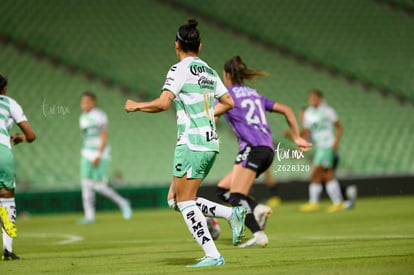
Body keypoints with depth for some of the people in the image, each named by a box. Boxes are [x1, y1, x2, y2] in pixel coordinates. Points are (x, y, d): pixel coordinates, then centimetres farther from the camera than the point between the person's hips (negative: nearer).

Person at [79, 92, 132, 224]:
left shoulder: (99, 116, -11)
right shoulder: (83, 118, 14)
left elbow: (104, 137, -15)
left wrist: (98, 156, -22)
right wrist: (85, 156, 17)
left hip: (101, 154, -8)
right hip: (87, 155, 8)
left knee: (99, 186, -11)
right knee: (86, 184, -3)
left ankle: (122, 203, 9)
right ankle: (89, 216, -4)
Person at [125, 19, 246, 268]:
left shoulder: (181, 69, -8)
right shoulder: (209, 71, 15)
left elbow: (163, 103, -17)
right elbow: (229, 102, 21)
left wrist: (136, 106, -2)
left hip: (191, 143, -8)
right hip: (211, 143, 8)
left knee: (184, 202, -4)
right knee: (177, 200, 14)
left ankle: (213, 255, -11)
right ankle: (233, 213, 3)